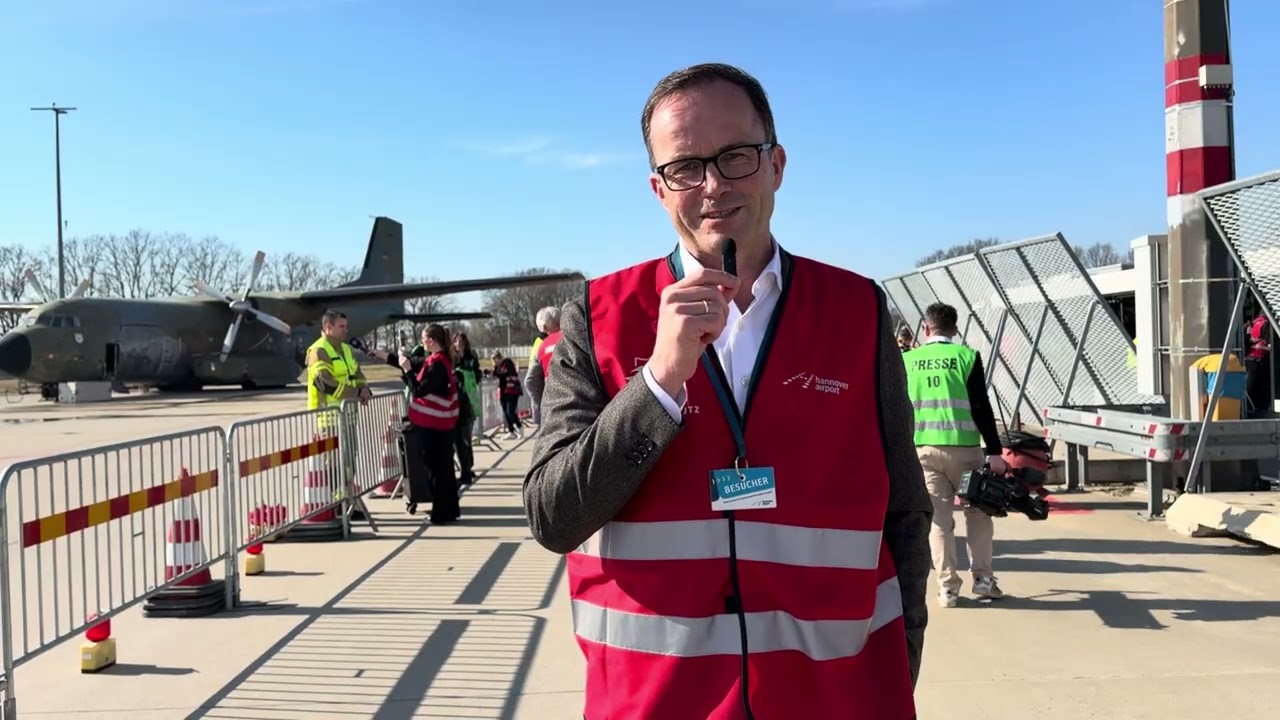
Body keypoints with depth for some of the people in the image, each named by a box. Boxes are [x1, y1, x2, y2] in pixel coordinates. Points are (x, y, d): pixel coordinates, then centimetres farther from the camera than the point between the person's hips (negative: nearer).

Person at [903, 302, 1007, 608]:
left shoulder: (906, 360, 7)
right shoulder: (967, 356, 0)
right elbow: (981, 408, -5)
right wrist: (994, 450, -3)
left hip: (923, 448, 2)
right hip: (963, 445, -2)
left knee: (938, 517, 5)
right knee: (978, 511, 15)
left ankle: (947, 587, 4)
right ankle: (982, 577, 13)